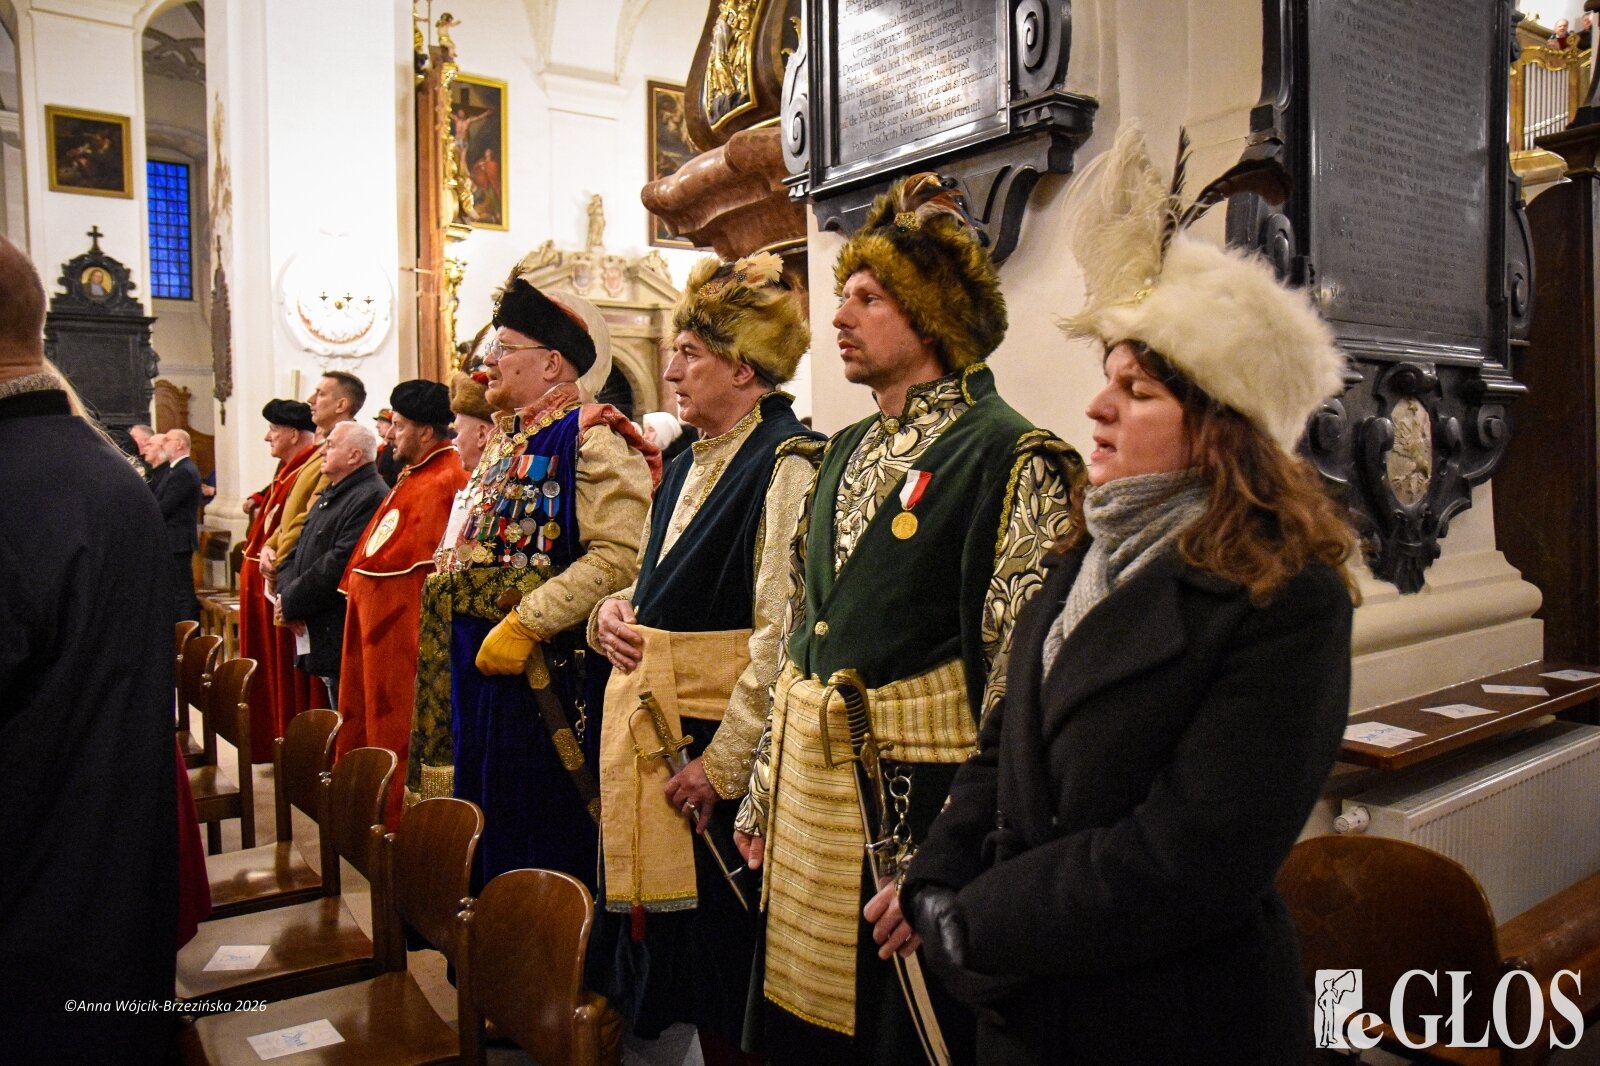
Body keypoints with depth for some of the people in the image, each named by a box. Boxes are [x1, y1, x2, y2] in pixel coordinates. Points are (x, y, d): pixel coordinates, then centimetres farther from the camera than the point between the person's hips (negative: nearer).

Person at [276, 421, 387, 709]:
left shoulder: (370, 498, -16)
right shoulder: (329, 496, 18)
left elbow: (338, 565, -23)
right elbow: (296, 554, 18)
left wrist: (292, 602, -12)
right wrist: (286, 594, -1)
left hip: (344, 639, -10)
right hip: (319, 636, 10)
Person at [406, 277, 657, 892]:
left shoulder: (592, 438, -12)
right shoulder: (507, 441, 16)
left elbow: (620, 556, -24)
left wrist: (525, 624, -23)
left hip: (546, 675, -9)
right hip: (479, 666, 9)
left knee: (542, 840, 2)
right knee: (489, 827, 17)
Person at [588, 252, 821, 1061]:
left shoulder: (787, 465, -14)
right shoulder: (690, 466, 14)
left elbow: (782, 637, -20)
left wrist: (721, 764, -19)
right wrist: (615, 610, 2)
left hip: (723, 744, -8)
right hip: (653, 735, 8)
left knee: (720, 949, 5)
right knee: (669, 926, 17)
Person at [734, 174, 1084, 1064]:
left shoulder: (1013, 461, -13)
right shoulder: (848, 450, 11)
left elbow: (1018, 687, -18)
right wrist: (764, 788, 13)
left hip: (914, 792, -7)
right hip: (810, 785, 7)